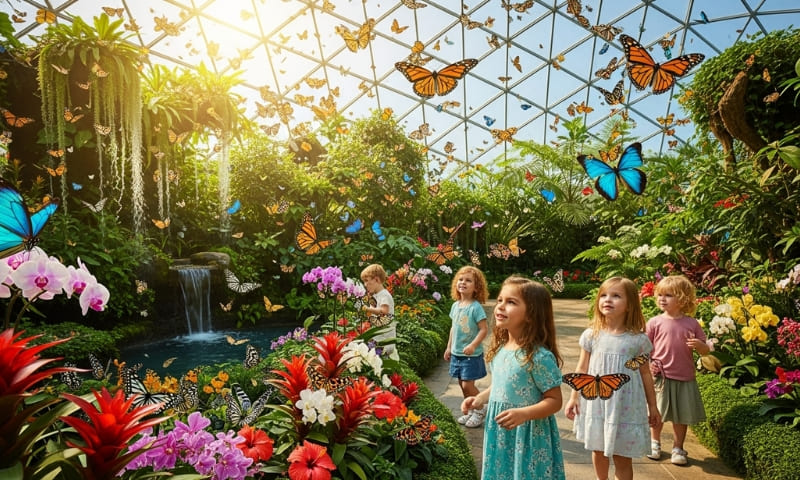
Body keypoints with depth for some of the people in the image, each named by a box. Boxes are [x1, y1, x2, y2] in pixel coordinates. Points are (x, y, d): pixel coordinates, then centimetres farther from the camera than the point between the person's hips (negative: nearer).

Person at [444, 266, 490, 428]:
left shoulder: (476, 307, -16)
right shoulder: (455, 305, 4)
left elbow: (484, 329, -18)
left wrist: (473, 345, -28)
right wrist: (449, 347, 15)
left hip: (471, 354, -7)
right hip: (456, 353, 7)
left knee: (467, 385, -4)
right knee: (462, 384, 14)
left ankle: (480, 410, 19)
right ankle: (470, 412, 30)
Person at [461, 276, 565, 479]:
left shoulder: (540, 356, -22)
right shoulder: (499, 349, 0)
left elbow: (554, 401, -17)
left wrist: (523, 414, -29)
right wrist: (480, 398, 1)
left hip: (528, 436, -7)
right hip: (499, 433, 7)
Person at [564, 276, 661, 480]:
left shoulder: (638, 340, -8)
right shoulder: (591, 335, -5)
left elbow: (645, 374, 2)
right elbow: (581, 369, 3)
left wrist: (652, 406, 7)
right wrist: (574, 397, 3)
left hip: (625, 407, -2)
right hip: (596, 402, 2)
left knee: (623, 457, 7)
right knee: (598, 450, 19)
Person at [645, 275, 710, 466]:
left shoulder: (691, 324, -1)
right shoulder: (655, 322, -5)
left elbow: (705, 350, 5)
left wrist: (699, 345, -16)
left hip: (685, 378, 1)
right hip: (661, 377, -1)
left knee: (681, 416, 12)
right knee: (657, 414, 12)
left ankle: (678, 448, 30)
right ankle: (654, 442, 34)